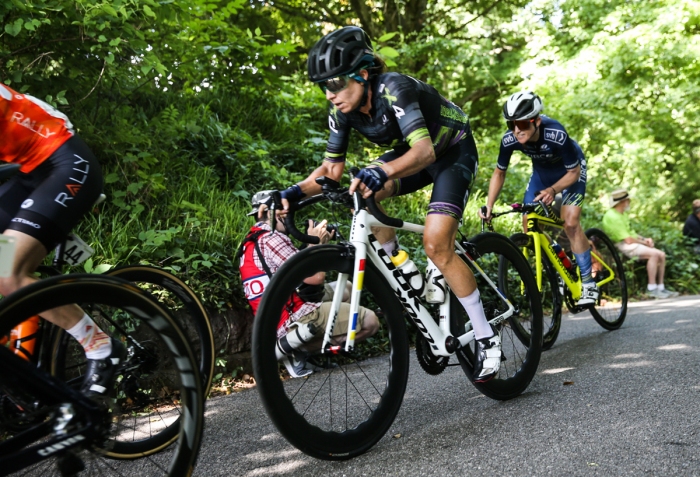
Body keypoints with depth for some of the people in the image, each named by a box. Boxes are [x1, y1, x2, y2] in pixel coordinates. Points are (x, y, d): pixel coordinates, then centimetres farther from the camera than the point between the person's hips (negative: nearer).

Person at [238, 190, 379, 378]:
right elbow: (315, 277, -22)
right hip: (294, 319, -10)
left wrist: (318, 244, 6)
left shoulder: (250, 242, 15)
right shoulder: (271, 238, -16)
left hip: (276, 322, 10)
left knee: (345, 288, 24)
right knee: (370, 321, -10)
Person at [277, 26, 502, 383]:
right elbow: (332, 168, -6)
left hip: (453, 153, -7)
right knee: (359, 193, -18)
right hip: (412, 152, 7)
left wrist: (382, 172, -63)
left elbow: (425, 150, -45)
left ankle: (487, 338, -5)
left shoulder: (394, 89, -33)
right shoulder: (343, 110, -13)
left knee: (436, 245, -20)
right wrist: (296, 191, -23)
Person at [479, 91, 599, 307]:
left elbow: (573, 172, -25)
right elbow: (499, 173, -11)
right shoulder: (509, 140, -29)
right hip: (542, 171, 5)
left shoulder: (556, 135, -40)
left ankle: (588, 283, -6)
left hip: (570, 170, -4)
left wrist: (553, 190, -43)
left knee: (570, 223, -18)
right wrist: (488, 206, -20)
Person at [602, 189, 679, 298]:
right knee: (653, 254, -26)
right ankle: (651, 288, -23)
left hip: (631, 243, 10)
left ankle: (660, 287, 3)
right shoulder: (612, 217, -17)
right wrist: (644, 242, -5)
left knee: (661, 255, -2)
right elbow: (628, 240, -20)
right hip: (622, 246, -10)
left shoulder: (622, 215, 18)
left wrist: (645, 239, 4)